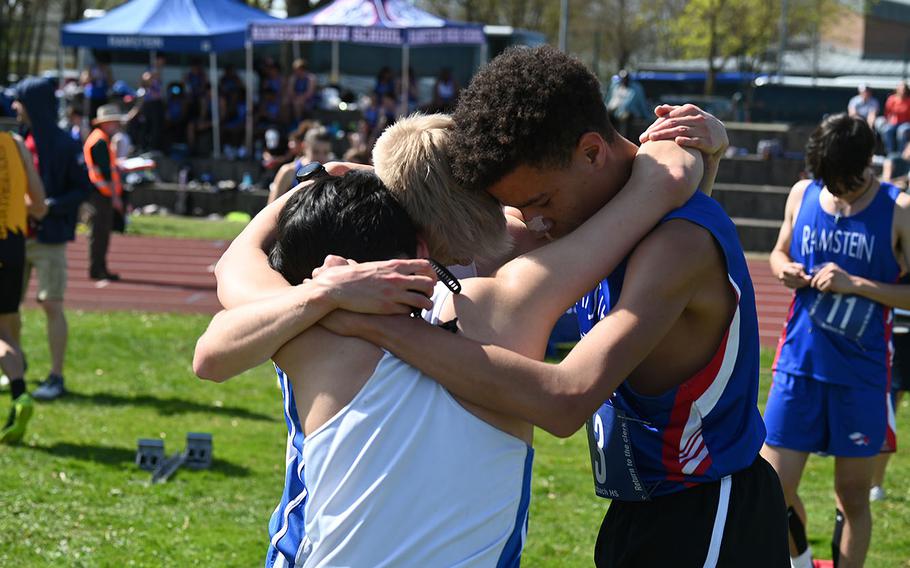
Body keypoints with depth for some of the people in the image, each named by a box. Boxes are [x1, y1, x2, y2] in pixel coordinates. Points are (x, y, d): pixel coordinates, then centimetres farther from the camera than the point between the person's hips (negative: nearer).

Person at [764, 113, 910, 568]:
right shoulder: (802, 194, 4)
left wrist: (856, 284, -20)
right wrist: (783, 268, -3)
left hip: (861, 372, -3)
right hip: (799, 363, 3)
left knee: (853, 495, 6)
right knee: (772, 489, 0)